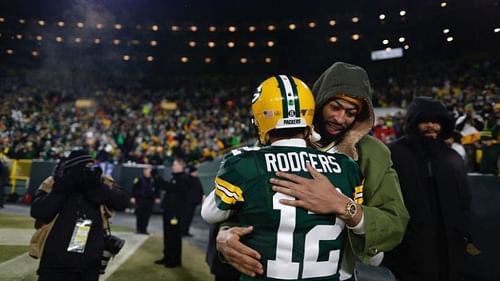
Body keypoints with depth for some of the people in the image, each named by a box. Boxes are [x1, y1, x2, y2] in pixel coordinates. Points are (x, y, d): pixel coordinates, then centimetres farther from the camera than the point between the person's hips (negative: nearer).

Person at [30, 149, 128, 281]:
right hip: (55, 264, -2)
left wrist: (98, 187, -26)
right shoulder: (54, 184, -8)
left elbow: (122, 201, -15)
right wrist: (62, 189, -26)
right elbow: (38, 212, -22)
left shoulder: (100, 183, -3)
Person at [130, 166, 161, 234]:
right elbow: (134, 189, -2)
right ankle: (138, 229, 15)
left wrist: (157, 198, 7)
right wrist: (133, 197, -6)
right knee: (139, 215, 3)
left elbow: (157, 190, 10)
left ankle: (144, 229, 14)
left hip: (150, 200, 2)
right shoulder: (140, 179, -4)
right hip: (140, 199, -2)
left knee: (147, 216, 4)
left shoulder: (154, 180, 2)